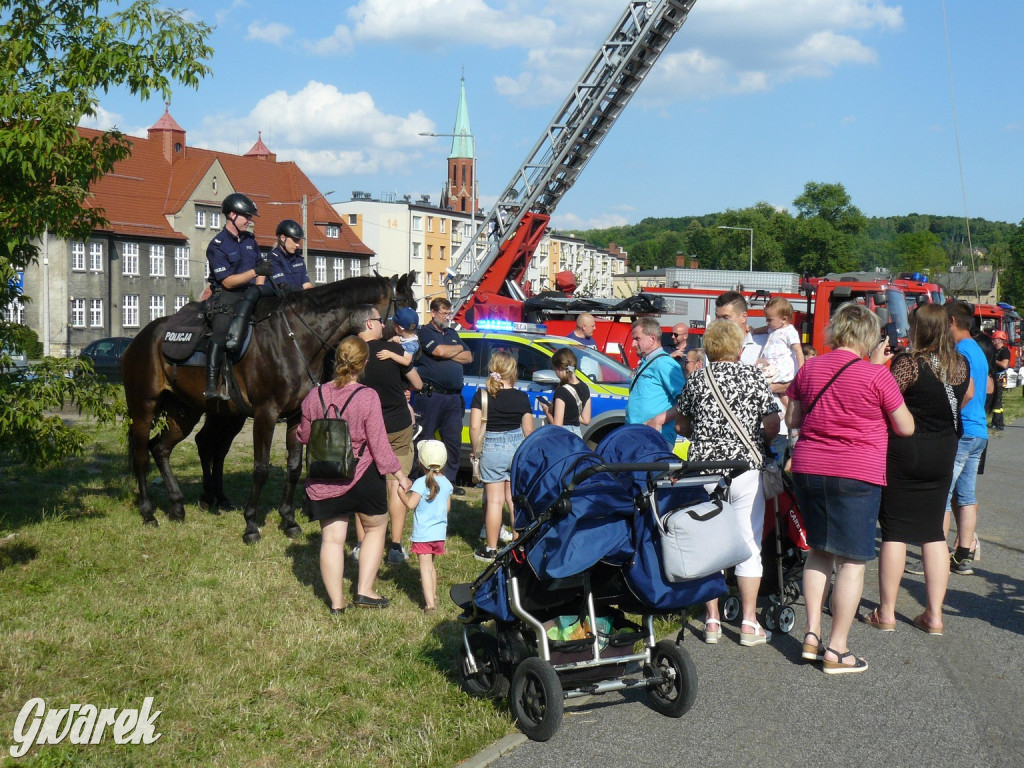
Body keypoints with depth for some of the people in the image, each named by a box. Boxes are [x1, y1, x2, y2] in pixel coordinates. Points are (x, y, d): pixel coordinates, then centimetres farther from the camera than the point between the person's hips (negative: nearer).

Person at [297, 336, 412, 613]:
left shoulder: (315, 395, -4)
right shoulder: (367, 397, -16)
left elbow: (303, 436, 9)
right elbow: (379, 444, -14)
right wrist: (400, 475, -4)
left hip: (323, 483, 3)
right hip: (363, 477, -3)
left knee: (331, 539, 9)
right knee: (375, 528, 19)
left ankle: (337, 602, 11)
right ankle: (365, 590, 16)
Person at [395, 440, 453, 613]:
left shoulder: (421, 483, -15)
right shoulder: (446, 483, 4)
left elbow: (410, 503, -22)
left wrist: (401, 491, -6)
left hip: (423, 534, -6)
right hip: (440, 532, 6)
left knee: (425, 567, -6)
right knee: (431, 565, 23)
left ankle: (430, 604, -13)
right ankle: (433, 596, 35)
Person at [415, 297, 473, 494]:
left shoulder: (452, 334, 21)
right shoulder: (425, 332, 0)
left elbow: (468, 358, 12)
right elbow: (439, 351, -17)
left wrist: (448, 354, -4)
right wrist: (458, 349, 3)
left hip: (453, 396, 6)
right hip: (430, 395, -6)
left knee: (453, 441, 7)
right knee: (424, 441, -1)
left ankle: (449, 481, 15)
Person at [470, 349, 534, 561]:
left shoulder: (482, 395, -8)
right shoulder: (521, 397, -2)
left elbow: (475, 427, -12)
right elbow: (528, 430, 3)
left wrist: (477, 450, 2)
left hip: (492, 450, -2)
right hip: (517, 448, 2)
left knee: (494, 500, 3)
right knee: (514, 498, 14)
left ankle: (491, 549, 9)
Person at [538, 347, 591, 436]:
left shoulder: (561, 391, -18)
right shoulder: (584, 388, 5)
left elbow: (557, 425, -20)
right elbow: (586, 420, 12)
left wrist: (547, 411, -4)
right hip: (577, 434, 8)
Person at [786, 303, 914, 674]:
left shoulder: (809, 368, 5)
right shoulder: (876, 375, -10)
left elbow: (792, 419, 13)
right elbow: (906, 427, 0)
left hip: (807, 469, 5)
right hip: (857, 475, -5)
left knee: (819, 550, 19)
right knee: (852, 560, 3)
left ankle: (812, 633, 16)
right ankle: (837, 649, 5)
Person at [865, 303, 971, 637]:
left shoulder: (908, 362, -17)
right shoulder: (960, 364, 3)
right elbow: (967, 395, 23)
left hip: (904, 452, -5)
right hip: (944, 453, 5)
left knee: (894, 532, 2)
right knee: (934, 532, 10)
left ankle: (886, 613, 6)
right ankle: (934, 615, 11)